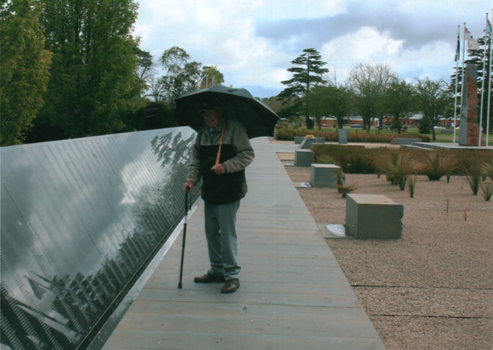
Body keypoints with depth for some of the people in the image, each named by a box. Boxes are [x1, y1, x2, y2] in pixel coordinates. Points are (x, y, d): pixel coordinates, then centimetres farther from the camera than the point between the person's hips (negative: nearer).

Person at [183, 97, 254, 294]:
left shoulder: (234, 128, -8)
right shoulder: (203, 133, 12)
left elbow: (248, 155, -10)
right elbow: (196, 159, 16)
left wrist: (226, 166, -21)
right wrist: (192, 179, 1)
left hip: (229, 191, -7)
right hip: (210, 190, 7)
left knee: (227, 233, -6)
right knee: (211, 232, 14)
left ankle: (232, 275, 5)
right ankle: (217, 270, 28)